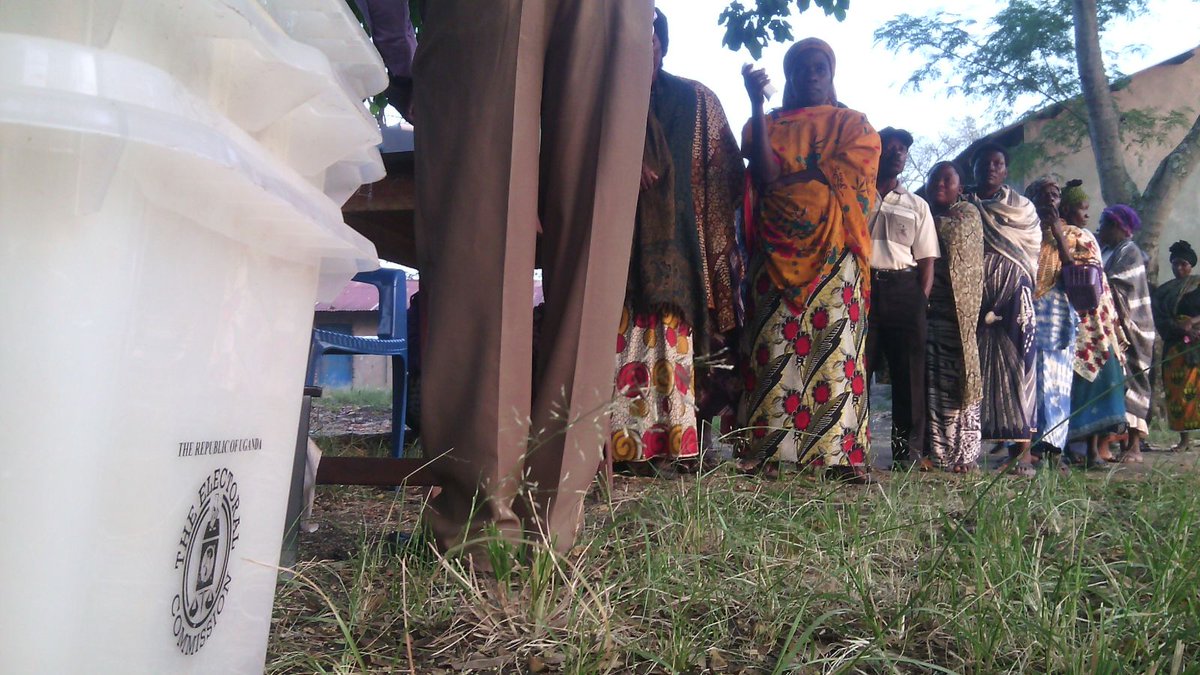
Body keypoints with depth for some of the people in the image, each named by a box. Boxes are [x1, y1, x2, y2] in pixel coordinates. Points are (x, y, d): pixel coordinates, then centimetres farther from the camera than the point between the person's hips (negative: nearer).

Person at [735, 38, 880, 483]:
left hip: (834, 253, -1)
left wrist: (789, 178, -2)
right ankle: (763, 450, -7)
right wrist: (756, 104, -7)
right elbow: (766, 175, -4)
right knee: (772, 344, -6)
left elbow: (845, 175, -3)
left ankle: (842, 454, -9)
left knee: (837, 344, -7)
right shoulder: (768, 125, 17)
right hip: (777, 252, 1)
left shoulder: (854, 124, 16)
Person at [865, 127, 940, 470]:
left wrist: (920, 301, -2)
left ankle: (908, 453, 3)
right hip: (860, 287, -2)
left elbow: (926, 261, 14)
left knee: (908, 372, -1)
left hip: (904, 290, 2)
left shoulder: (917, 206, 19)